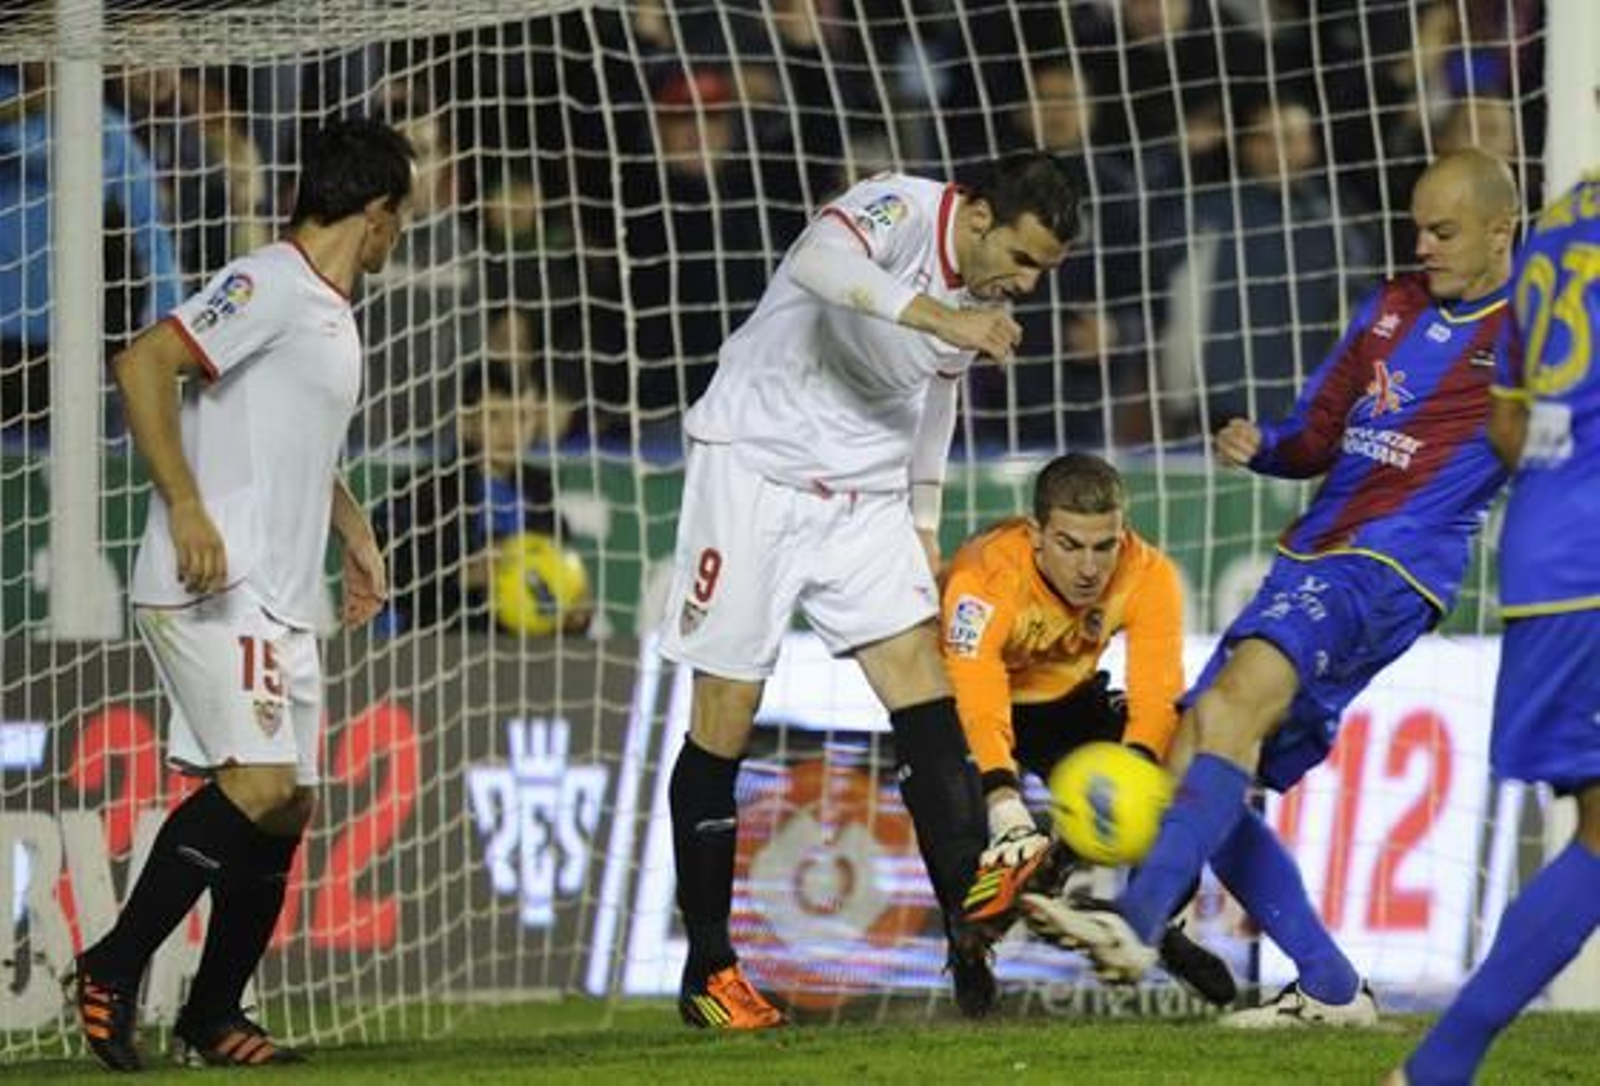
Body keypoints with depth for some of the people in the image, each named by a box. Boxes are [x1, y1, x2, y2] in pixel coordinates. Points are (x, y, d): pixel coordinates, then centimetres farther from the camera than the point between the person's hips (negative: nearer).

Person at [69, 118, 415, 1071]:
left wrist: (355, 531, 35)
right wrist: (186, 509, -26)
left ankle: (213, 1015, 17)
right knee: (258, 785, -21)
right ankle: (114, 970, -12)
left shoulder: (333, 313, 19)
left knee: (286, 807, 8)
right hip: (212, 590, -10)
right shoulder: (267, 287, -11)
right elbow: (143, 364, -21)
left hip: (282, 601, 10)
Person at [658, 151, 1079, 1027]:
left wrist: (923, 521, 23)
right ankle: (707, 973, 8)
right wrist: (939, 317, -52)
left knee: (922, 686, -10)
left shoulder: (987, 296, 3)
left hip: (864, 493, 6)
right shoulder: (900, 208, -20)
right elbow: (820, 260, -43)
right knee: (726, 718, -1)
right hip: (756, 468, -6)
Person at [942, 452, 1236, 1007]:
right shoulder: (984, 578, -37)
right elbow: (980, 710, -47)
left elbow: (1156, 696, -33)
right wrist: (1009, 814, -61)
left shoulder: (1148, 575, -25)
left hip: (1068, 699, 4)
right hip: (967, 705, -4)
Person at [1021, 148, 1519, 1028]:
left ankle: (1138, 922, -44)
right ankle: (1330, 989, 9)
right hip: (1310, 557, 8)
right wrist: (1260, 446, 2)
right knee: (1193, 765, 3)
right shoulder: (1394, 306, 18)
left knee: (1235, 700, -32)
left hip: (1390, 569, -8)